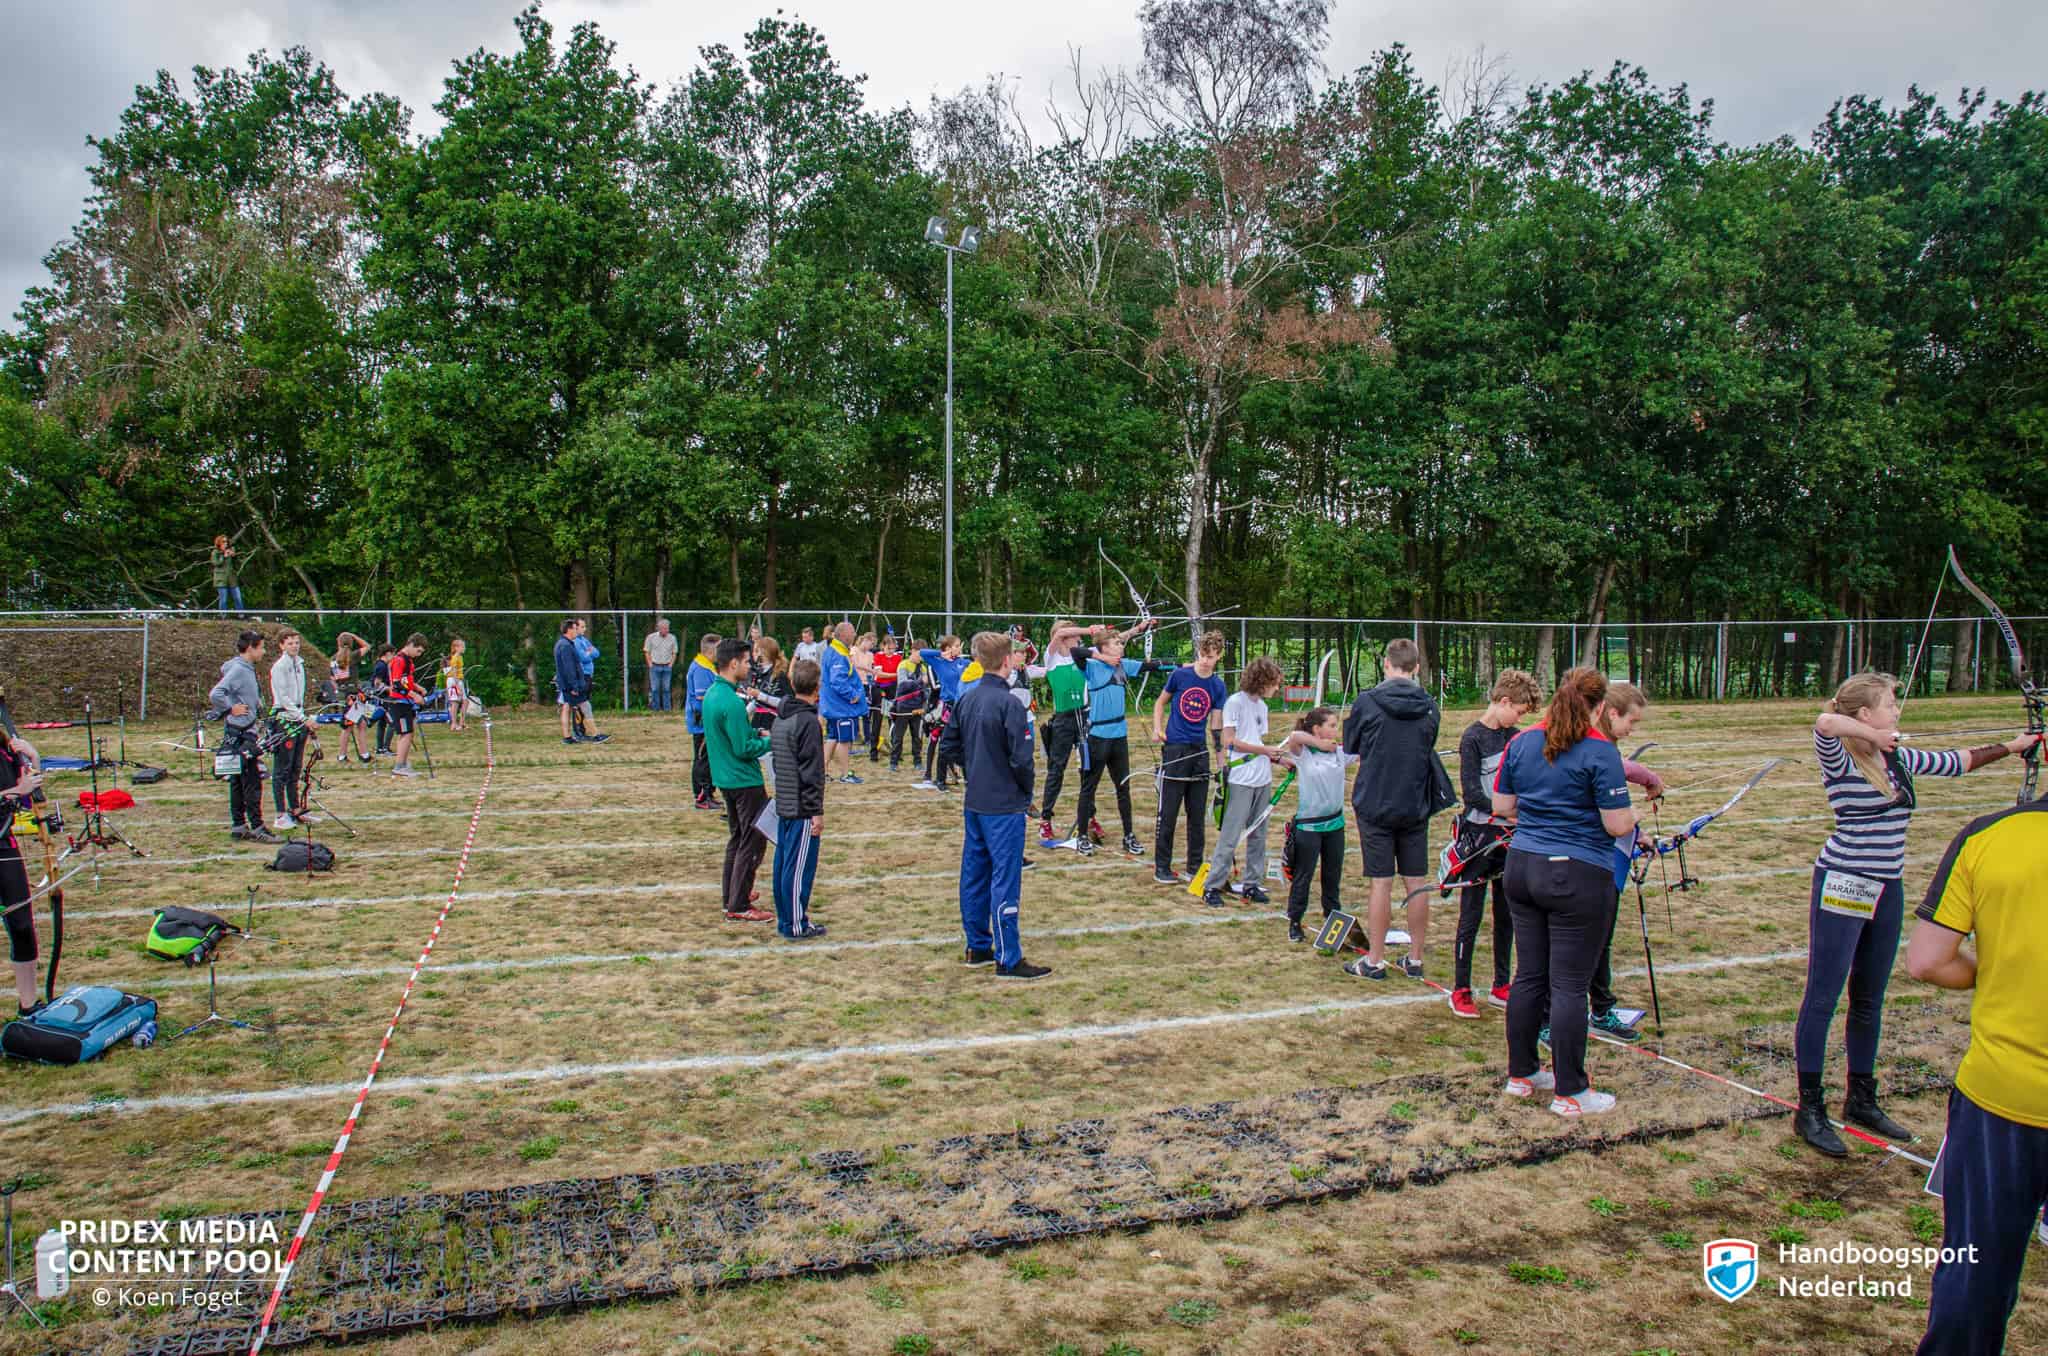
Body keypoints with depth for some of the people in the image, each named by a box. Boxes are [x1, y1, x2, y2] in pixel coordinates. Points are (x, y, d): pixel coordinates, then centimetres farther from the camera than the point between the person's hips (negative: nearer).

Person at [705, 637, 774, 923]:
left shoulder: (712, 694, 6)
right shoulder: (731, 702, -23)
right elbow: (744, 749, -22)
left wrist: (757, 733, 9)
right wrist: (770, 742, -8)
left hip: (726, 778, 10)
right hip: (745, 781, -10)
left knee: (737, 837, 20)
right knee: (753, 841, -2)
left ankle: (731, 895, 30)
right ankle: (738, 907, 1)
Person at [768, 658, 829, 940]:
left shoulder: (780, 718, 10)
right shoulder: (808, 721, -17)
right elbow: (812, 772, -19)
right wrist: (817, 811, -16)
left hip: (783, 805, 9)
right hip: (802, 809, -9)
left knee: (783, 862, 14)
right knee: (799, 866, -2)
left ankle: (784, 918, 23)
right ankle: (796, 925, 4)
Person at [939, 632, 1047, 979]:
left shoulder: (965, 699, 4)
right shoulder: (1008, 703, -18)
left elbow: (949, 748, 11)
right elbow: (1022, 759, -19)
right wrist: (1027, 792, -2)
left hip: (973, 803, 8)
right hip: (1004, 806, -7)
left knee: (974, 875, 14)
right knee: (1005, 880, -2)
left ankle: (977, 947, 25)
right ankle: (1008, 960, 4)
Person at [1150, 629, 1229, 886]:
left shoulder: (1218, 686, 2)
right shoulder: (1179, 675, -5)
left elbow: (1216, 726, 1)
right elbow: (1161, 702, 9)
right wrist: (1157, 729, -7)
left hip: (1200, 752, 3)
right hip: (1175, 749, -3)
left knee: (1198, 815, 9)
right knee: (1168, 813, 0)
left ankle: (1194, 868, 20)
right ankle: (1161, 868, 10)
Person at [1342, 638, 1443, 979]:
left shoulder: (1367, 701, -11)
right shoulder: (1429, 706, 0)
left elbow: (1350, 746, 2)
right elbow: (1428, 749, 12)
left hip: (1375, 805, -3)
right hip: (1416, 806, 3)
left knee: (1380, 883, 1)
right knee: (1416, 883, 9)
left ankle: (1374, 961, 9)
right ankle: (1415, 960, 18)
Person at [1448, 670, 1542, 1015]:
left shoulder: (1513, 737, 9)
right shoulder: (1473, 738, -11)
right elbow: (1471, 793, -17)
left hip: (1509, 836, 7)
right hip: (1480, 836, -7)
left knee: (1507, 915, 12)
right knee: (1471, 916, 0)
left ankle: (1500, 986, 24)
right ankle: (1460, 990, 9)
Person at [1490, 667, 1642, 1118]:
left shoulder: (1521, 742, 5)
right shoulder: (1599, 751, -13)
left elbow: (1501, 806, 10)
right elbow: (1618, 825, -14)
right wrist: (1633, 815, 7)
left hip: (1522, 868, 6)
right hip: (1578, 877, -6)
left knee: (1528, 975, 15)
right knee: (1569, 986, 1)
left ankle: (1521, 1074, 25)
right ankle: (1570, 1092, 11)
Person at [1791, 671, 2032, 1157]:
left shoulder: (1899, 760, 9)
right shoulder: (1840, 761, -14)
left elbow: (1957, 762, 24)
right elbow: (1826, 722, -35)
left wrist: (2009, 747, 23)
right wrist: (1874, 736, -20)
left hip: (1886, 891, 8)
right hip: (1842, 888, -8)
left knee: (1869, 1001, 16)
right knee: (1822, 998, -1)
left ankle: (1861, 1101, 29)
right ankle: (1809, 1109, 6)